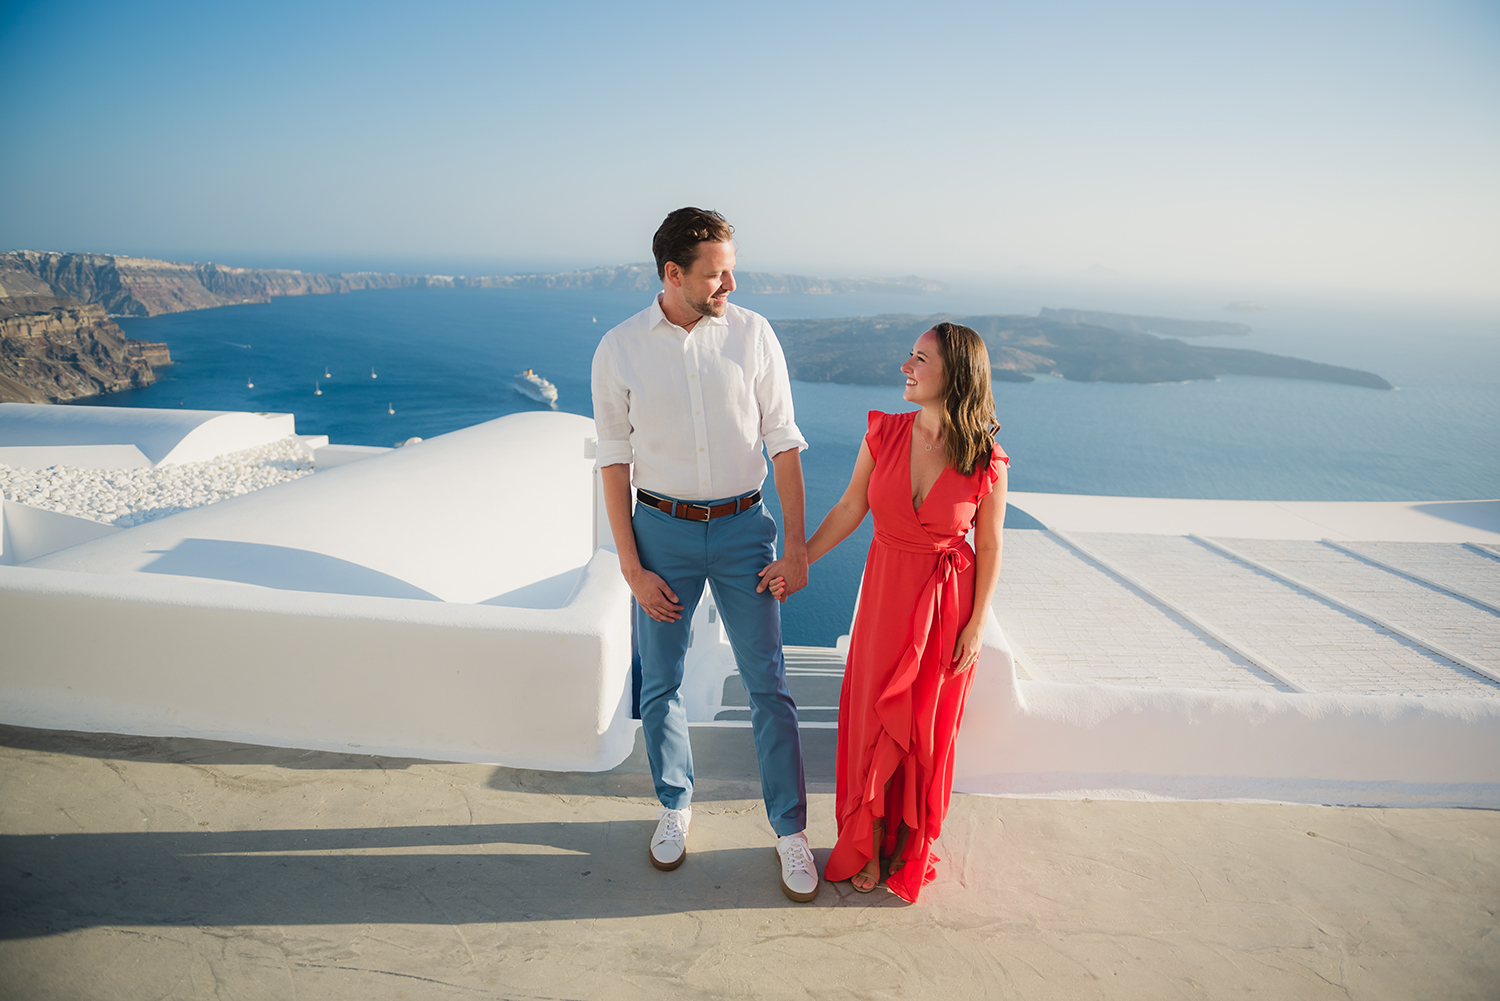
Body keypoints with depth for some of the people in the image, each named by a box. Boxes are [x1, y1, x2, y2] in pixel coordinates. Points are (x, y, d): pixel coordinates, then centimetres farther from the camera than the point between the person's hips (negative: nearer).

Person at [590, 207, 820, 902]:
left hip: (742, 528, 0)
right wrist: (632, 567, -4)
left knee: (767, 684, 4)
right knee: (660, 684, 12)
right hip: (663, 530, 1)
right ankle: (675, 807, 36)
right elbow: (614, 460, -1)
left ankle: (790, 830, 21)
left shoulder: (753, 334, -4)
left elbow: (783, 440, 0)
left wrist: (796, 543, -4)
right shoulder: (619, 349, -5)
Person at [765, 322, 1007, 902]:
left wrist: (976, 624, -5)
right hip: (885, 592, 2)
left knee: (927, 728, 12)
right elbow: (849, 510, 1)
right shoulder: (884, 434, -9)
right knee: (873, 718, 11)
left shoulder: (986, 462, -15)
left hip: (948, 602, -2)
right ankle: (868, 845, 32)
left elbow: (989, 546, -5)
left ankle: (910, 847, 35)